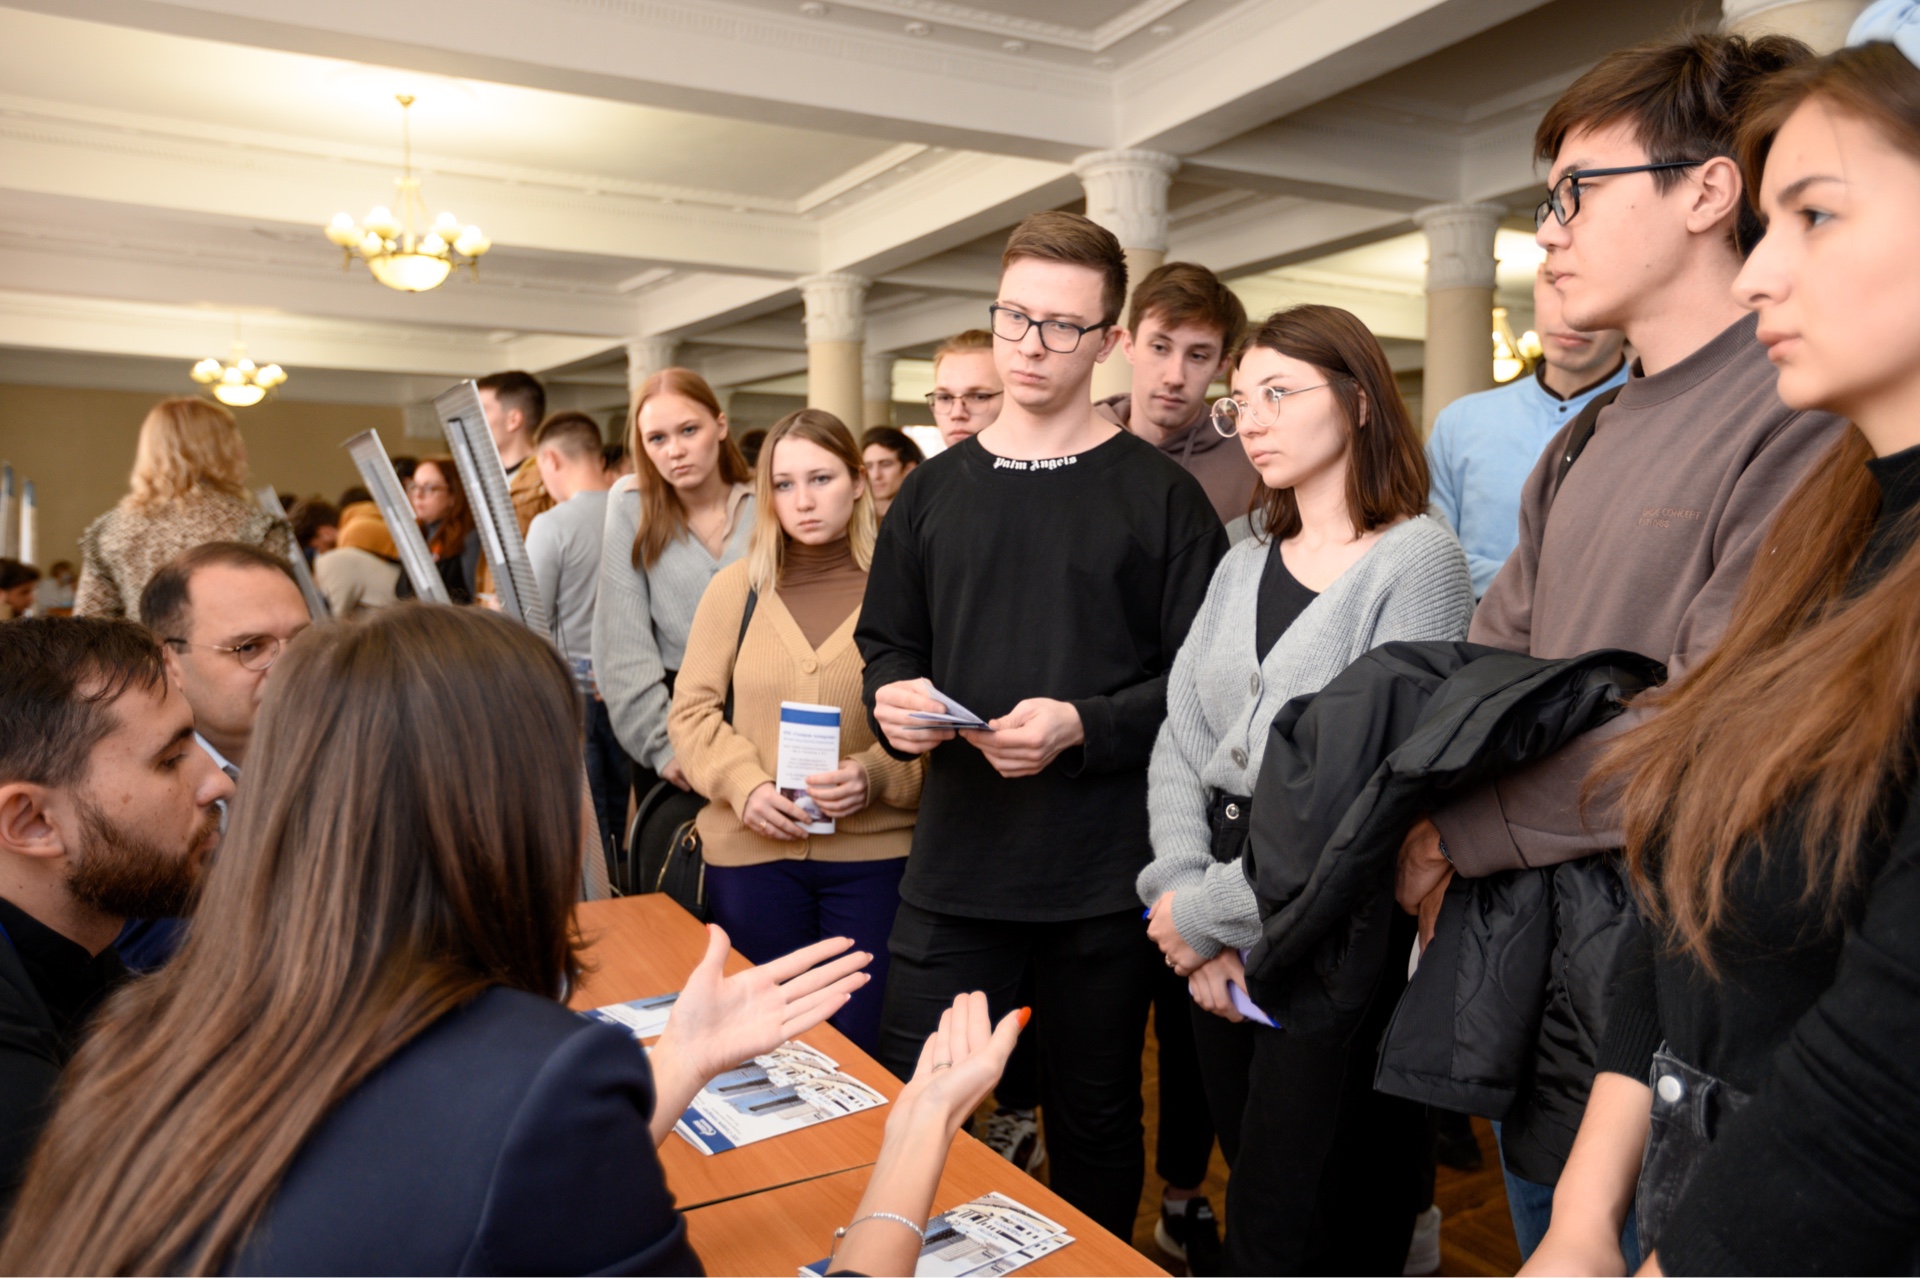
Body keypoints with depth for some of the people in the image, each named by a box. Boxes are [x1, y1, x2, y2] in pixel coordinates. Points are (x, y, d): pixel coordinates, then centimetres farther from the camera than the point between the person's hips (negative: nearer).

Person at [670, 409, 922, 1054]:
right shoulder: (735, 587, 6)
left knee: (863, 1046, 5)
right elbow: (691, 711, 5)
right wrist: (744, 784, -12)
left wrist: (876, 776, -19)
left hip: (874, 852, -2)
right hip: (751, 850, 2)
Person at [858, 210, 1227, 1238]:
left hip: (1104, 875, -2)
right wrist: (894, 701, -7)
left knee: (1095, 1123, 15)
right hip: (955, 859, 3)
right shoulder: (934, 489, 10)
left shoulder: (1160, 495, -3)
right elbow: (886, 643, 15)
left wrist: (1082, 727, -21)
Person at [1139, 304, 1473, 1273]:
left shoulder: (1417, 558, -10)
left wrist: (1209, 909, -13)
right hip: (1225, 952, 6)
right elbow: (1179, 747, 8)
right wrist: (1181, 894, -7)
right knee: (1252, 1196, 17)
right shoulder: (1243, 566, 12)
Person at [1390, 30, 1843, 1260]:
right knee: (1548, 1238, 23)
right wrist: (1415, 813, -7)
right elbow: (1490, 662, 10)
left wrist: (1455, 832, -15)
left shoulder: (1802, 420, -17)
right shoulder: (1587, 442, 12)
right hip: (1529, 947, 8)